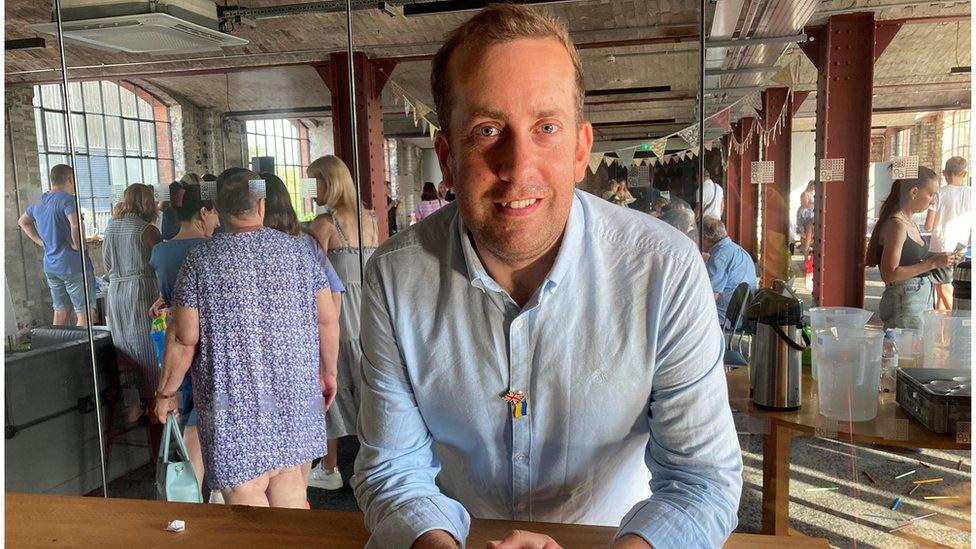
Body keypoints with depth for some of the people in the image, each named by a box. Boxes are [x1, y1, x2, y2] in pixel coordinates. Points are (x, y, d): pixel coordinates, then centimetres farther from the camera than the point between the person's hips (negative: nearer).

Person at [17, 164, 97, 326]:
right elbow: (76, 224, -33)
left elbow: (23, 221, 30)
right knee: (85, 314, -3)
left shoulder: (40, 202, 12)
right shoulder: (66, 199, -14)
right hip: (73, 264, -8)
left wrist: (41, 241, 20)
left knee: (61, 313, 15)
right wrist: (77, 244, -16)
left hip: (50, 266, 8)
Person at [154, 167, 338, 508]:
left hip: (234, 399, -3)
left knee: (244, 488, 5)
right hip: (295, 392, 4)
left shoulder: (200, 260, -5)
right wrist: (328, 372, 17)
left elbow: (183, 339, -5)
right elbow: (327, 320, 4)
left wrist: (166, 393, 9)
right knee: (288, 474, 16)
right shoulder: (299, 250, 2)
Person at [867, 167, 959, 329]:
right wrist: (932, 263, -18)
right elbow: (889, 274, -22)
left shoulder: (911, 223, 11)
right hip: (904, 302, -9)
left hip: (922, 297, 9)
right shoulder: (897, 224, -16)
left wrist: (939, 260, 8)